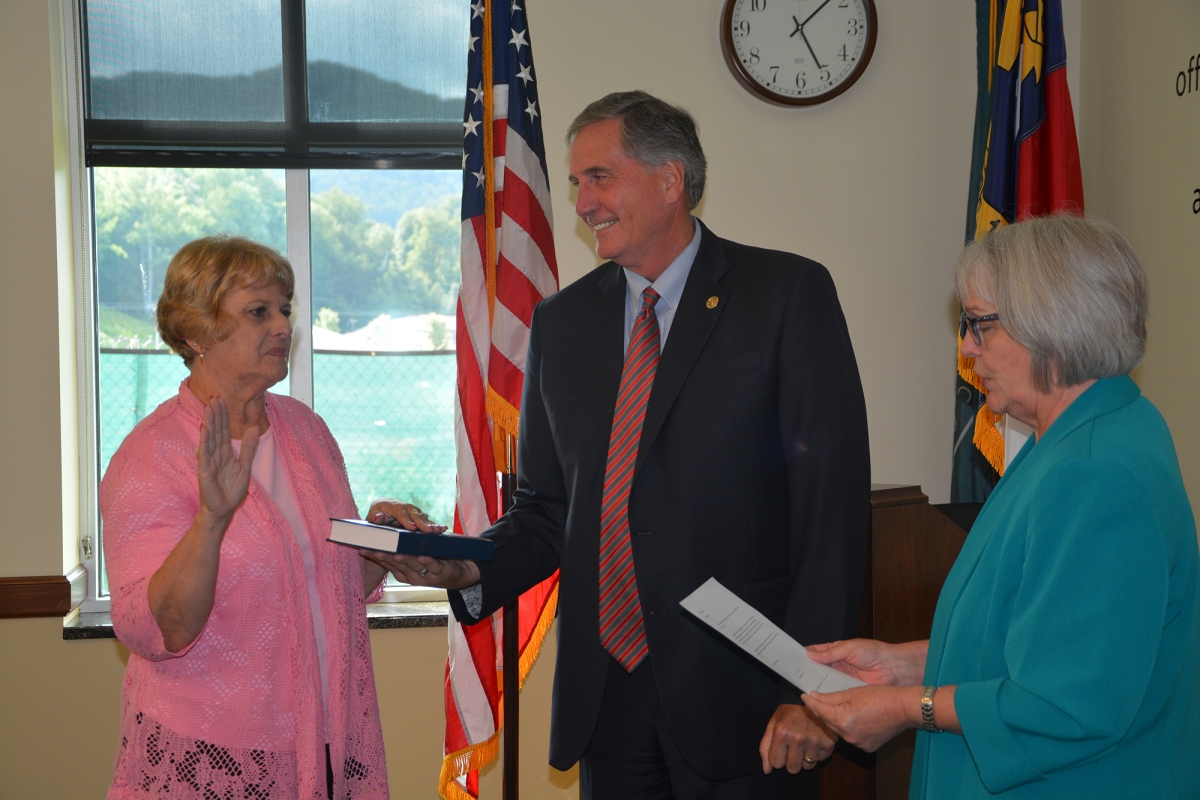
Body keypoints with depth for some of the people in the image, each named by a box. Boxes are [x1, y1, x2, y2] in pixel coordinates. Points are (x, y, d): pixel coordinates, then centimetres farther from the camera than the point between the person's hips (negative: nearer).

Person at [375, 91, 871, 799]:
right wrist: (470, 568, -6)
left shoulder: (790, 294, -5)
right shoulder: (561, 320, 11)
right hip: (606, 692, 4)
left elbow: (831, 500, -10)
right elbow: (547, 506, 14)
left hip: (739, 689, -4)